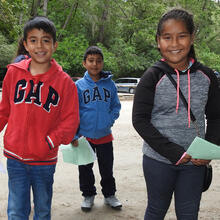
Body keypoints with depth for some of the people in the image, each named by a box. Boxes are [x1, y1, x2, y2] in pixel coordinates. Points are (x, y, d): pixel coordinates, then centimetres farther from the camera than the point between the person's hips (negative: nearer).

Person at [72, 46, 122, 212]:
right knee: (85, 168, 12)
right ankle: (88, 195, 31)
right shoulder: (78, 85, -6)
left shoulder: (110, 84, -1)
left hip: (105, 135, 1)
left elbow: (116, 106, 8)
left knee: (107, 167, 14)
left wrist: (109, 120, -7)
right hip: (84, 135, -1)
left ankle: (110, 195, 32)